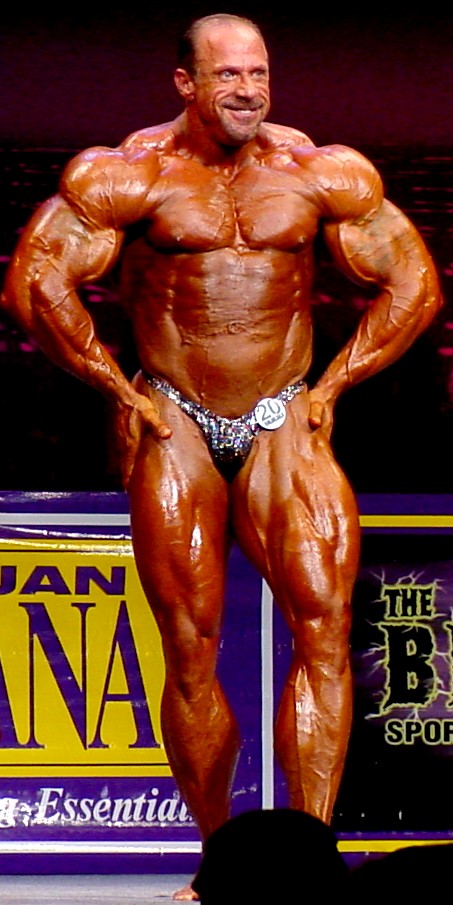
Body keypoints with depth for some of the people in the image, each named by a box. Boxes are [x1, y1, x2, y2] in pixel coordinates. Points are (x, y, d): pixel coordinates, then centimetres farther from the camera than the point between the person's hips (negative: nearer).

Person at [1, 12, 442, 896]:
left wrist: (330, 386, 5)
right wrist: (119, 391, -3)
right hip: (174, 425, -1)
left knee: (325, 624, -17)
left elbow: (413, 282, 11)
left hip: (283, 424, 1)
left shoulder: (320, 174, 3)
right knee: (191, 649, 0)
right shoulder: (134, 175, -4)